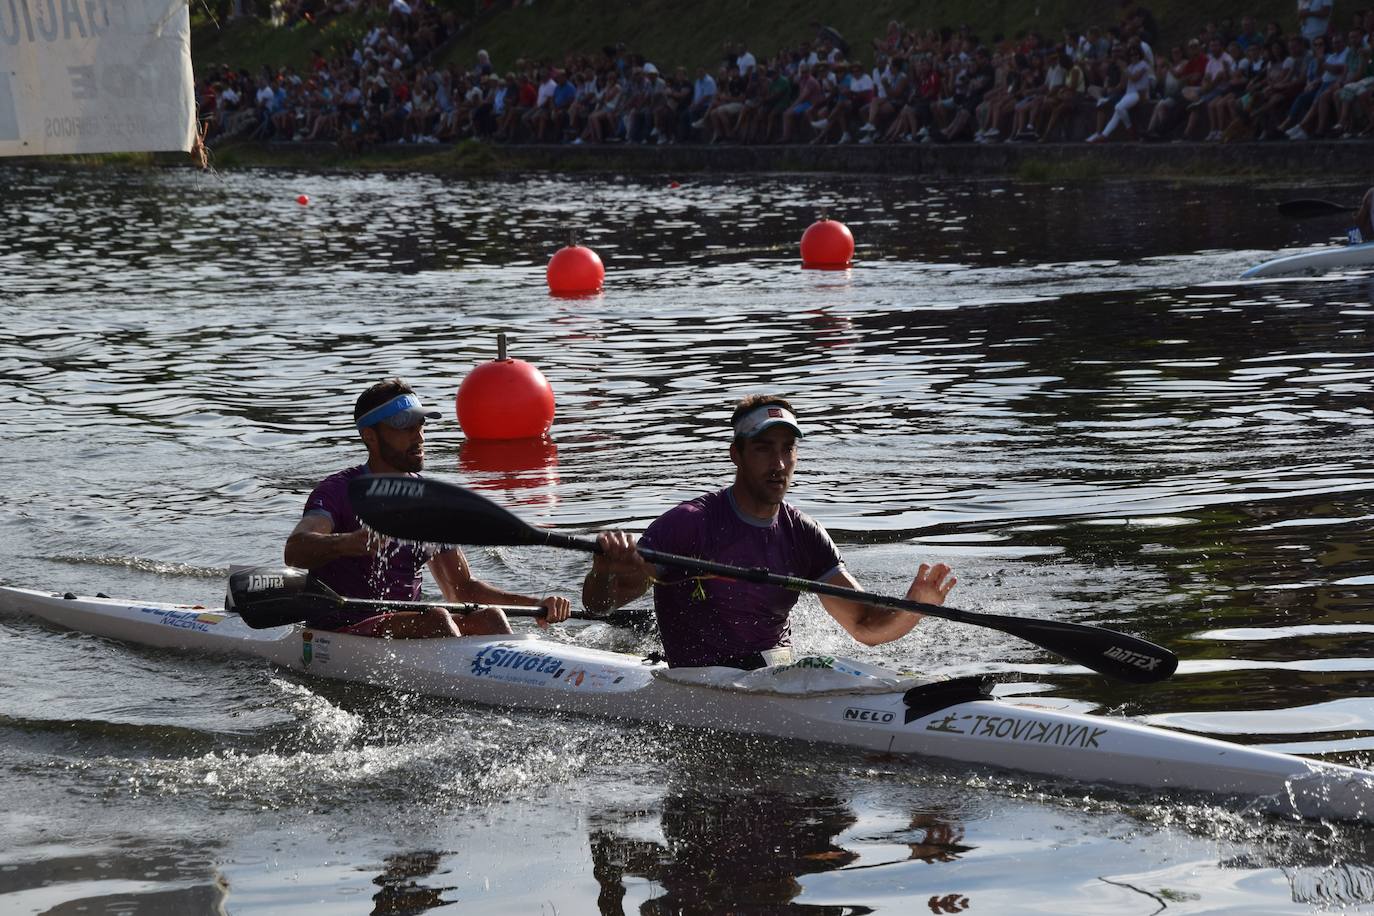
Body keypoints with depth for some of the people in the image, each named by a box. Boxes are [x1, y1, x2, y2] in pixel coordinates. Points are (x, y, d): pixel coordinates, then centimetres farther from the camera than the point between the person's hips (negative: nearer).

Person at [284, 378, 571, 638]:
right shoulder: (338, 491, -8)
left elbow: (462, 588, 17)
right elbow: (295, 550, -28)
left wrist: (535, 605, 2)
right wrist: (346, 543, -50)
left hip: (406, 632, 6)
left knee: (488, 618, -19)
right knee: (435, 618, -29)